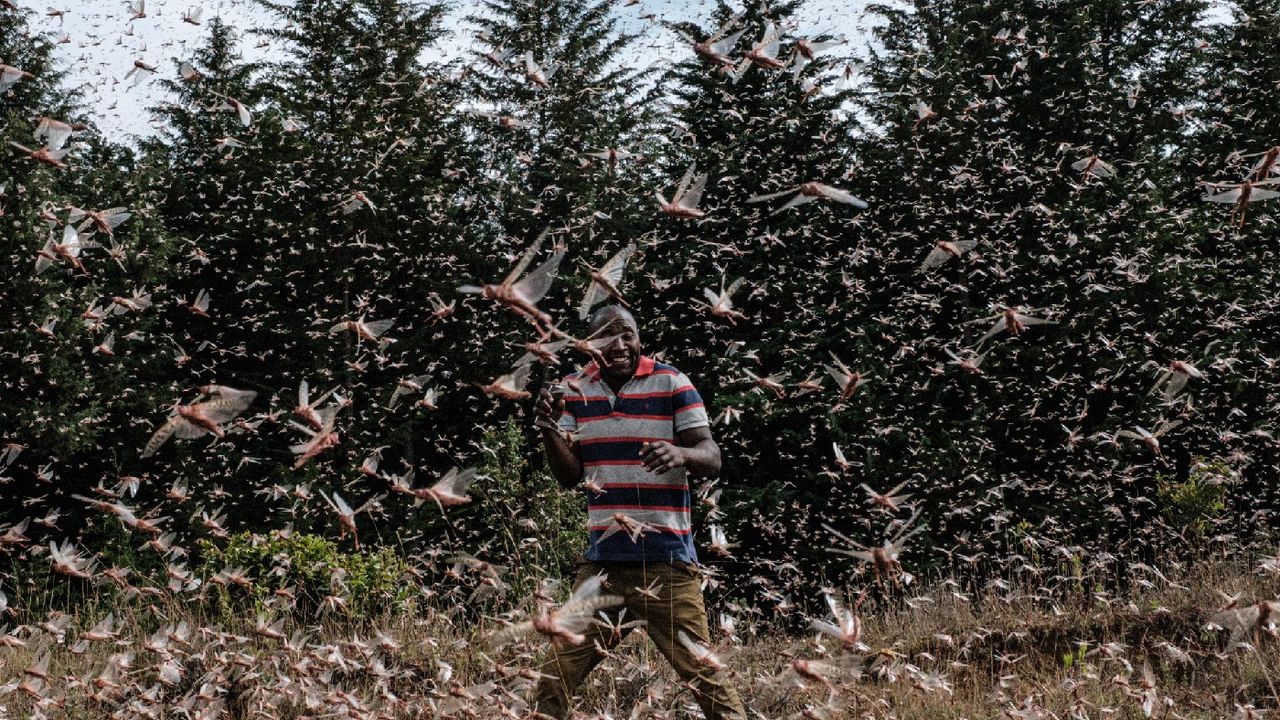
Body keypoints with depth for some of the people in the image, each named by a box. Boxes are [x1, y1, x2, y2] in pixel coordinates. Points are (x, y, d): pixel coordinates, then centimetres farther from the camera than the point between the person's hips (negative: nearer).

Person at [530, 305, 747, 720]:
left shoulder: (671, 383, -4)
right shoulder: (575, 390, 8)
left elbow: (711, 458, -10)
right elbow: (570, 476, 6)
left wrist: (681, 454, -33)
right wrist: (548, 431, -14)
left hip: (665, 560, -4)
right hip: (601, 559, 4)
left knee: (702, 673, -5)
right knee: (556, 675, 6)